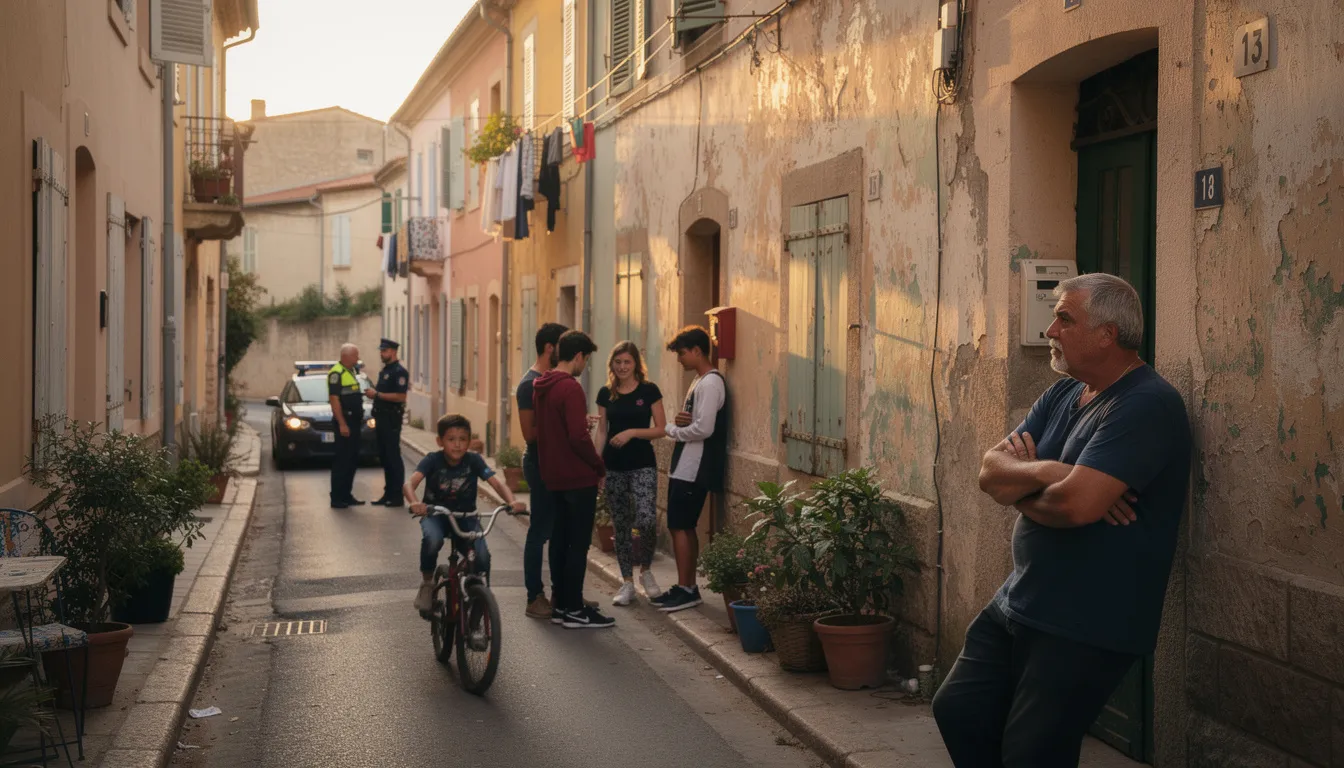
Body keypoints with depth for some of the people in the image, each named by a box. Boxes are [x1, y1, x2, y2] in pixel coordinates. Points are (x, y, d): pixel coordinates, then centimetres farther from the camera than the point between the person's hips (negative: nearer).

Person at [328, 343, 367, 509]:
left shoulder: (351, 372, 16)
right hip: (344, 422, -9)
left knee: (352, 460, 12)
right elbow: (334, 399, -19)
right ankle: (337, 498, -3)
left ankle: (346, 495, 19)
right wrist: (342, 424, -22)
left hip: (354, 421, 9)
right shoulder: (336, 373, -13)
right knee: (342, 461, -7)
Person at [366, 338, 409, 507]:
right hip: (381, 418, 10)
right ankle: (388, 493, 17)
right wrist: (373, 394, 6)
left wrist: (377, 394, -20)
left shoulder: (399, 372, -12)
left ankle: (397, 496, -3)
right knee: (384, 457, 11)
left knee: (393, 457, -7)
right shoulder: (384, 371, 17)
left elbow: (400, 397, -21)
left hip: (392, 419, -10)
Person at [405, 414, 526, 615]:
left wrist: (512, 502, -41)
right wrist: (415, 503, -52)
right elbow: (409, 483, -29)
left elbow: (497, 483, -19)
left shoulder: (474, 460, -10)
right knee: (432, 539, -36)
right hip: (436, 514, -1)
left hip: (465, 515, 1)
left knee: (482, 556, -23)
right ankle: (427, 582, -9)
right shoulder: (433, 460, -15)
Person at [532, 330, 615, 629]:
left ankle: (560, 604, 21)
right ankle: (574, 610, 2)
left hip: (553, 477, 9)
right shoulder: (570, 389, -19)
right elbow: (578, 437, -22)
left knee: (560, 538, 15)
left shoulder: (541, 387, 10)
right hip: (578, 478, -9)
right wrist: (600, 467, -10)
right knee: (578, 543, -2)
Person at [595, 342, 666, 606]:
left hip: (642, 465, -3)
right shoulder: (606, 393, 7)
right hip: (614, 467, 3)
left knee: (646, 520, -18)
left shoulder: (649, 390, -2)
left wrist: (632, 432, -15)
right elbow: (602, 430, 12)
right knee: (621, 525, 7)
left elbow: (661, 429, -3)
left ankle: (646, 570, 8)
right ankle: (627, 584, 16)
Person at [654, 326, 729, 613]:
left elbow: (704, 428, -23)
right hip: (685, 467, 10)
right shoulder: (700, 381, 17)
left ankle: (686, 590, -2)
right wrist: (682, 422, -1)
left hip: (694, 469, -10)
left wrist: (672, 429, -8)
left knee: (679, 526, -7)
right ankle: (687, 587, 18)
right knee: (684, 527, 12)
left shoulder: (711, 383, -15)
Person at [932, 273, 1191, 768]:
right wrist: (1043, 472, -19)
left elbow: (1074, 504, -30)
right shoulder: (1064, 394, 10)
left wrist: (1017, 486, -8)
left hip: (1084, 629, -9)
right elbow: (991, 471, 2)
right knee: (956, 712, 14)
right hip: (1020, 605, 9)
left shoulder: (1147, 406, -19)